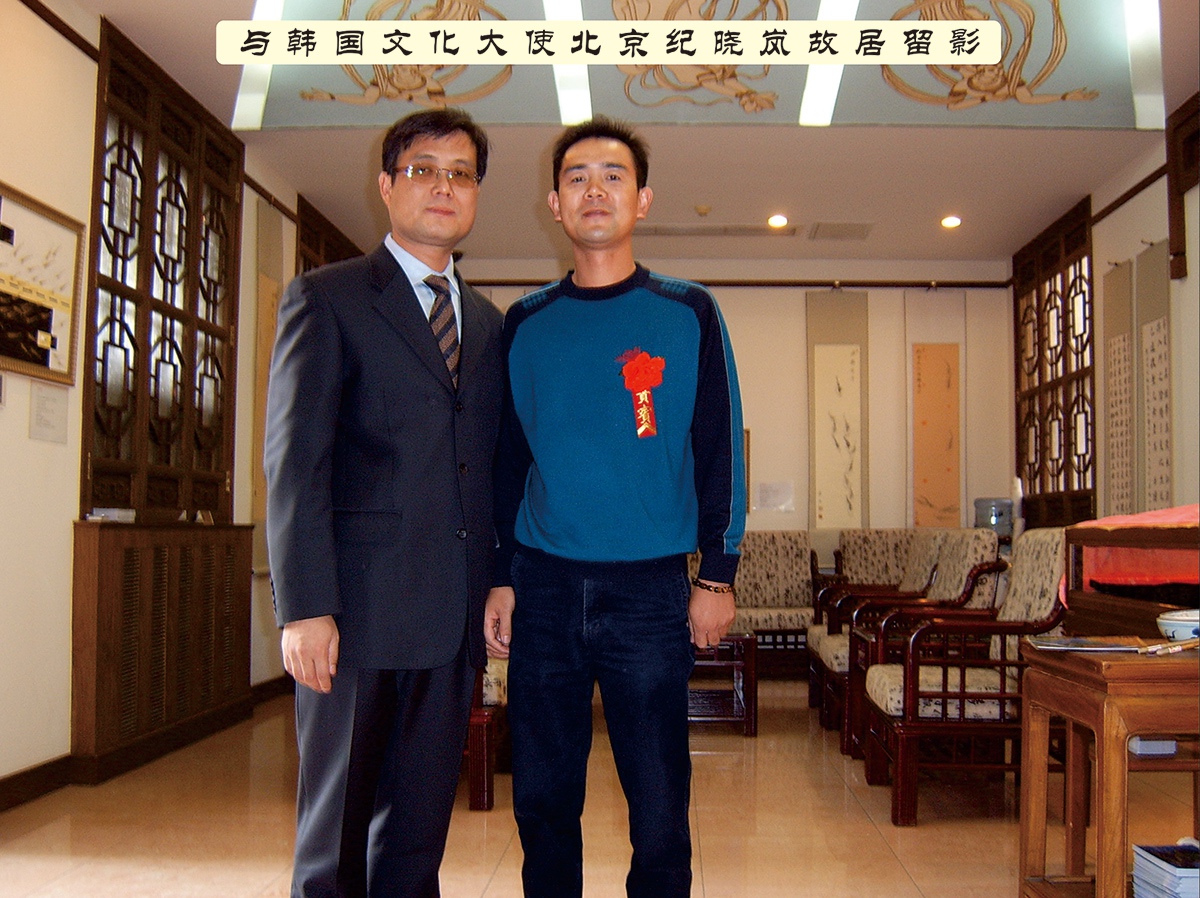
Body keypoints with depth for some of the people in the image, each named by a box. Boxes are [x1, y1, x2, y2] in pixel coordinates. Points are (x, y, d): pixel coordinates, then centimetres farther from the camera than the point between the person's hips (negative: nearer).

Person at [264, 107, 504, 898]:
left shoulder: (488, 322, 17)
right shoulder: (327, 298, 1)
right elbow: (294, 462, -7)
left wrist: (499, 587, 6)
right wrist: (306, 608, -15)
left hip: (453, 619, 5)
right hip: (357, 610, -5)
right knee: (336, 832, 6)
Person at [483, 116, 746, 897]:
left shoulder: (688, 313, 3)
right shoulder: (525, 324, 9)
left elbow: (720, 451, 2)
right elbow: (507, 458, 11)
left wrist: (717, 577, -4)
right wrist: (501, 579, 5)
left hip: (651, 589, -2)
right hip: (543, 588, 2)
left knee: (659, 804, 5)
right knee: (542, 796, 10)